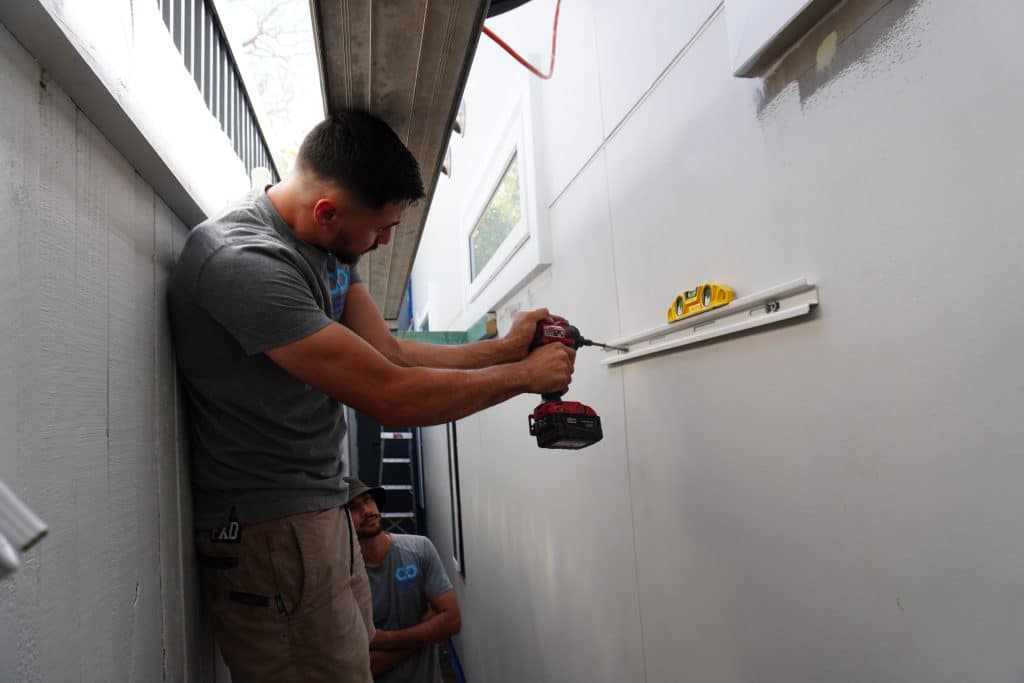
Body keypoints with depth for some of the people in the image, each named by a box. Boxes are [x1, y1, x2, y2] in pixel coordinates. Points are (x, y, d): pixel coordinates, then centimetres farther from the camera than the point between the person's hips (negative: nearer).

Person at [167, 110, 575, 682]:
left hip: (321, 511, 9)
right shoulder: (245, 262, -26)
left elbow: (390, 353, 6)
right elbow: (392, 397, -26)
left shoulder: (331, 246, 4)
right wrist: (526, 376, -14)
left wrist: (505, 348, 1)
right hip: (270, 528, -8)